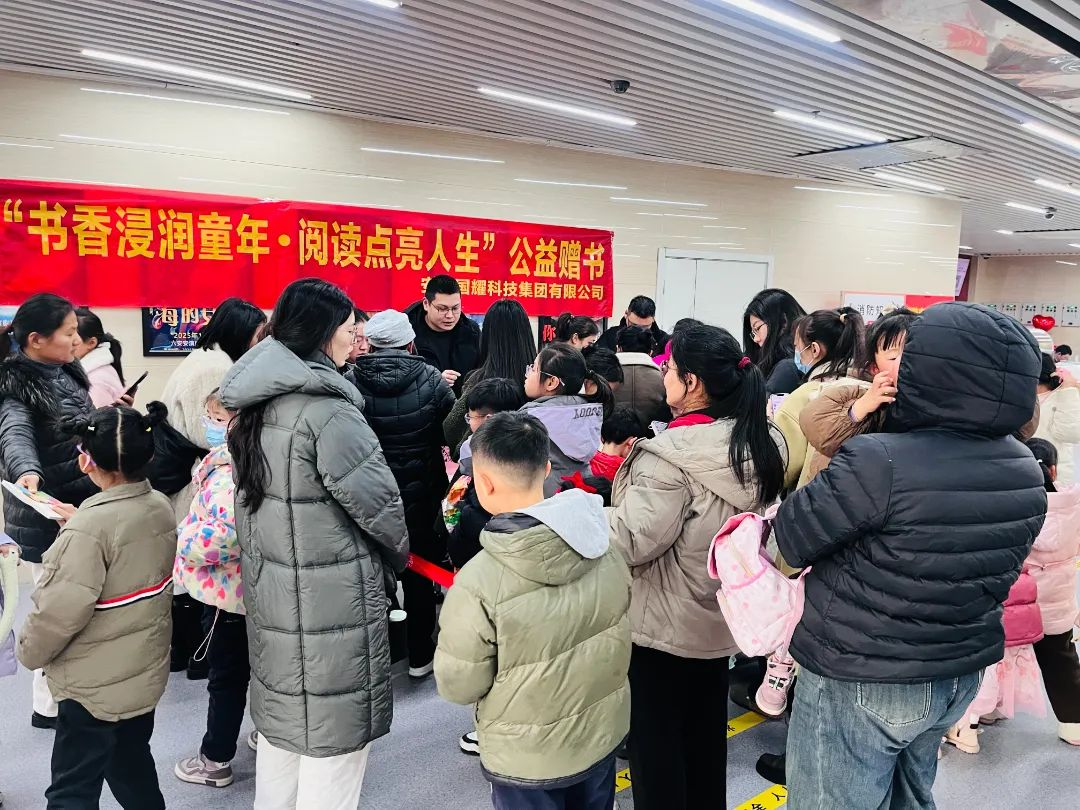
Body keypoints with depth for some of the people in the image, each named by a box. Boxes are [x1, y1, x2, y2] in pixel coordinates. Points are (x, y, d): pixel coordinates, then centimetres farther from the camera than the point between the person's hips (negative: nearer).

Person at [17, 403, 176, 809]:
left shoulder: (89, 528, -27)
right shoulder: (161, 506, -4)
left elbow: (59, 611, -22)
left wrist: (29, 652, -4)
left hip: (95, 685, -7)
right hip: (145, 672, 7)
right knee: (133, 767, 25)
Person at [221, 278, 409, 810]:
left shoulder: (256, 406, 5)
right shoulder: (326, 409, -21)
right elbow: (378, 501, -18)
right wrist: (397, 555, 0)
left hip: (268, 591, 9)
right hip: (330, 600, -8)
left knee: (282, 717, 23)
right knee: (332, 731, 7)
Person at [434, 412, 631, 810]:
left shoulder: (479, 583, -31)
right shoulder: (602, 542, -16)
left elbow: (459, 686, -17)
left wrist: (452, 625, -1)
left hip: (527, 757, -4)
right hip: (603, 731, 5)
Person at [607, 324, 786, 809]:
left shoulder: (670, 454, -27)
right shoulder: (762, 445, -3)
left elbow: (632, 541, -25)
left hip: (663, 623, -7)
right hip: (722, 615, 8)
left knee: (656, 738, 12)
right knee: (706, 732, 24)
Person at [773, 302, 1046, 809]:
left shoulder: (879, 463, -29)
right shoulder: (1025, 473, -3)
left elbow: (789, 540, -18)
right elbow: (992, 571, 10)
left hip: (860, 685, -7)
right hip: (960, 676, 7)